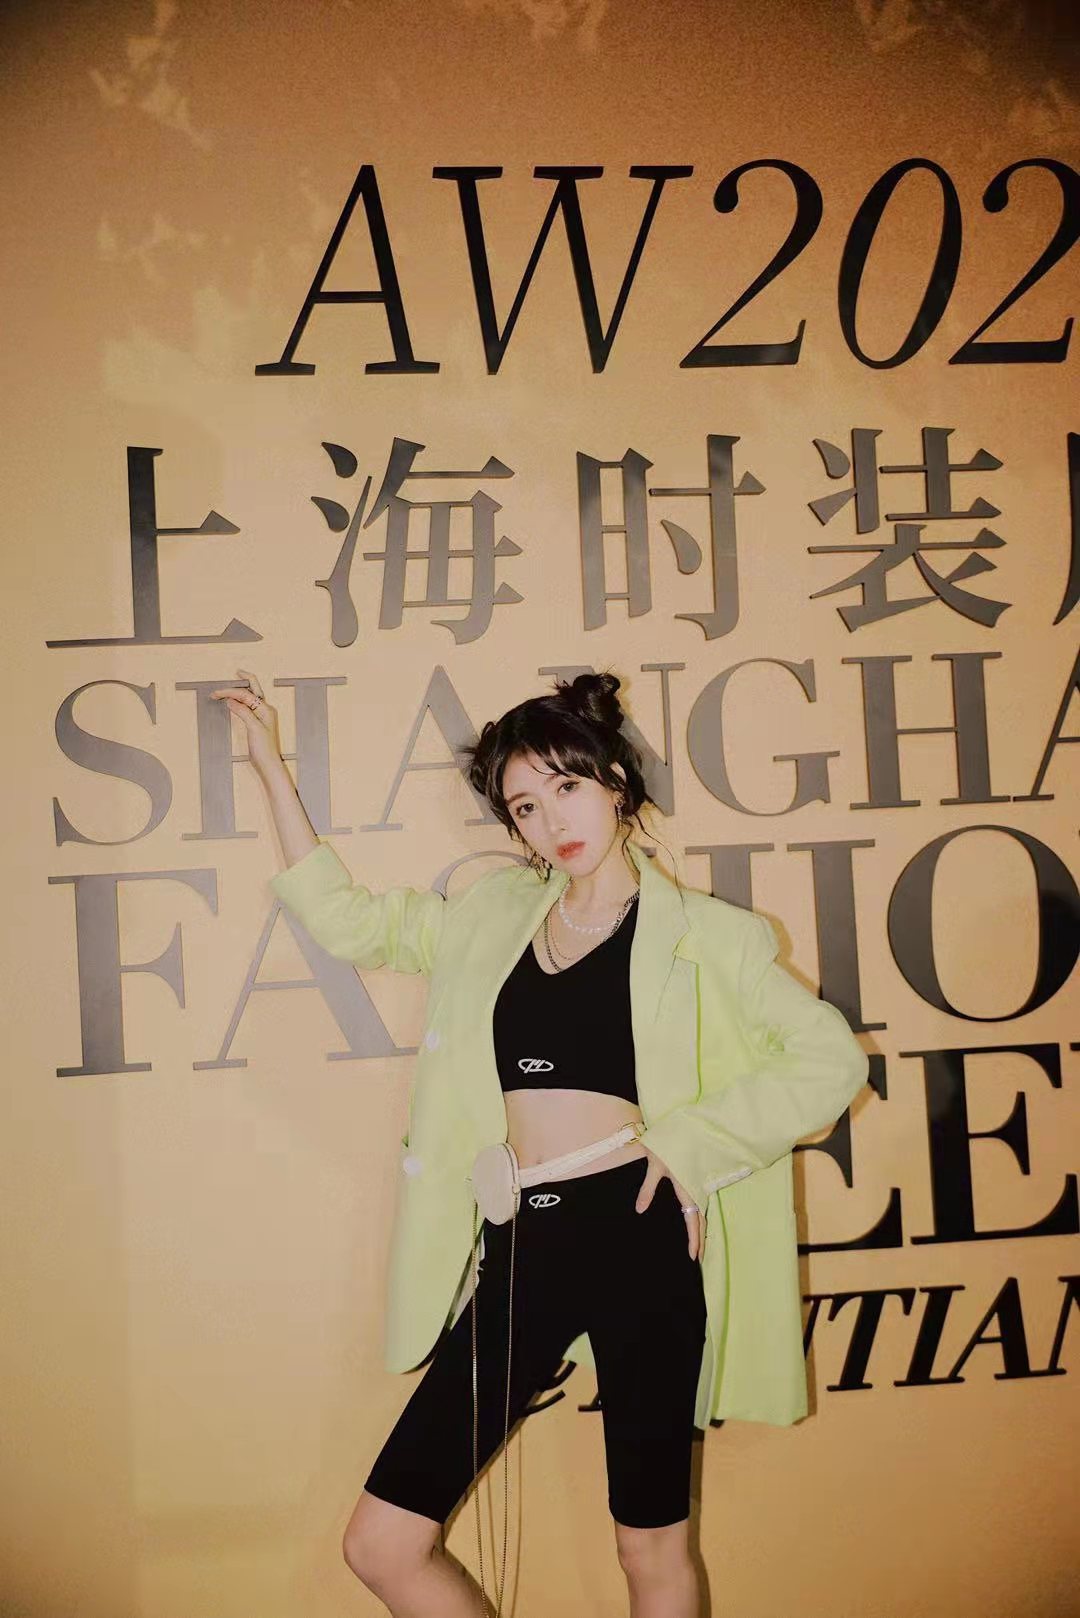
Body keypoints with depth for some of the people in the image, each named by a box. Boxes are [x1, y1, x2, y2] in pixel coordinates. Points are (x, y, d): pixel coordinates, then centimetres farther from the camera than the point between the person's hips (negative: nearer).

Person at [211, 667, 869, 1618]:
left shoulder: (700, 934, 2)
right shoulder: (494, 916, 12)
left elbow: (832, 1059, 0)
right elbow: (346, 921, 16)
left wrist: (692, 1142, -9)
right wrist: (271, 763, 15)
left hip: (639, 1232, -3)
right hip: (520, 1247, 4)